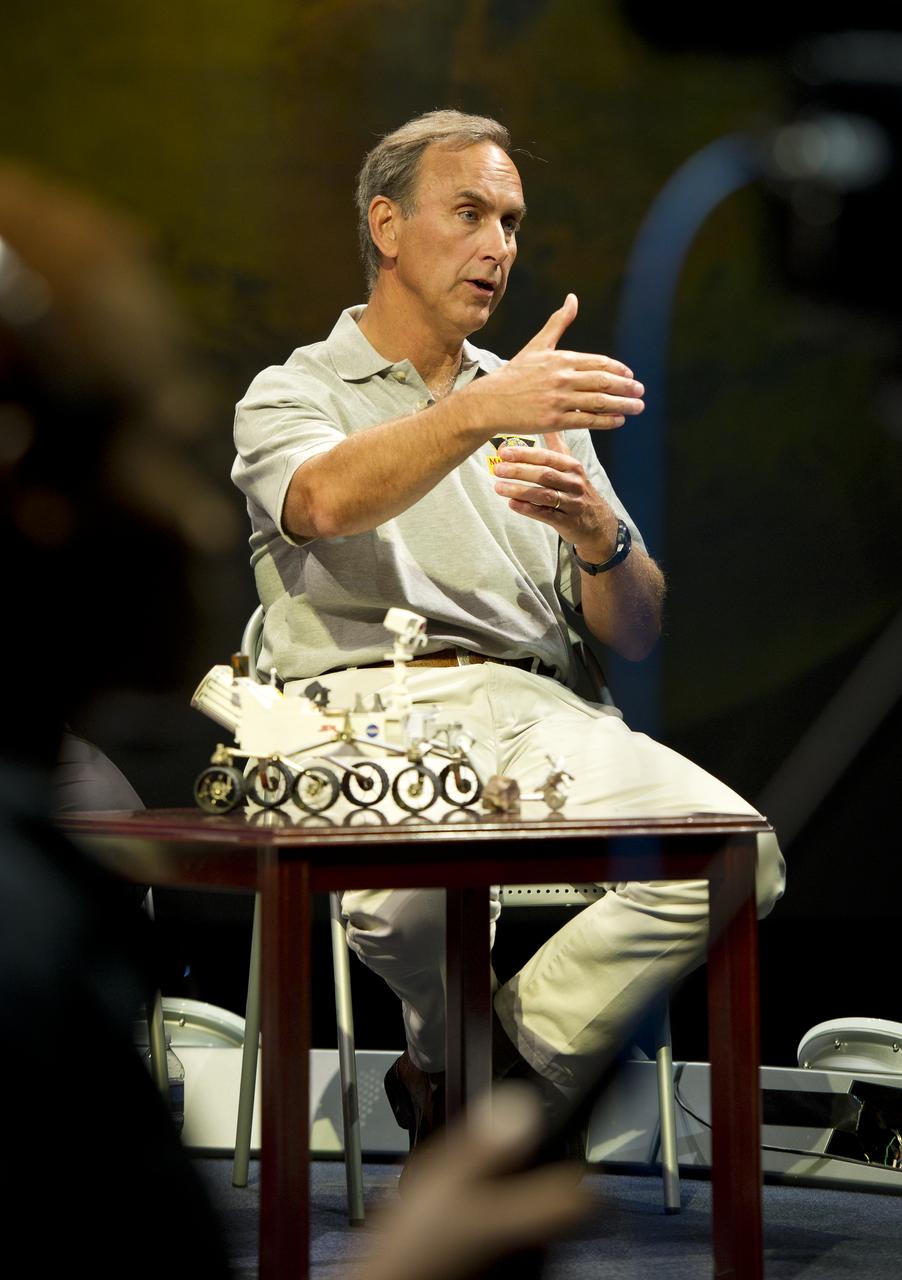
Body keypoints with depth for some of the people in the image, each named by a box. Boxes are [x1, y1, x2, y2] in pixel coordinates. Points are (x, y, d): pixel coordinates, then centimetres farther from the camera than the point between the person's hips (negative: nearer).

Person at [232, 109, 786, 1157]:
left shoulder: (534, 399, 26)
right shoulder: (292, 393, 13)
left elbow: (636, 635, 17)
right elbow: (325, 502, -16)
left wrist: (597, 534, -6)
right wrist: (480, 412, -31)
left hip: (532, 707, 4)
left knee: (736, 854, -25)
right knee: (409, 882, -38)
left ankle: (500, 1069, -9)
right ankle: (457, 1046, -1)